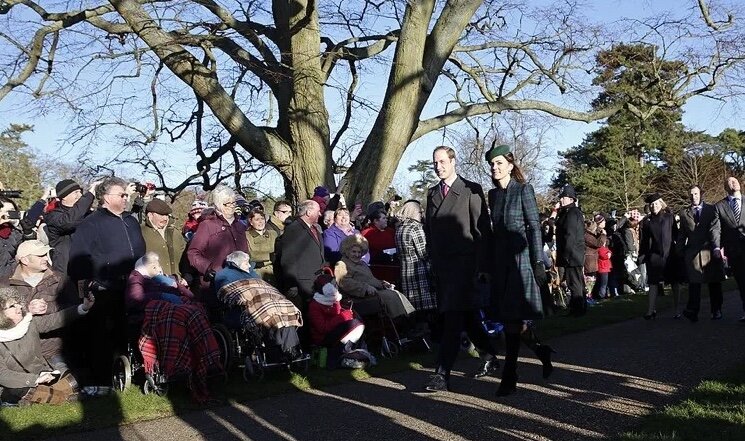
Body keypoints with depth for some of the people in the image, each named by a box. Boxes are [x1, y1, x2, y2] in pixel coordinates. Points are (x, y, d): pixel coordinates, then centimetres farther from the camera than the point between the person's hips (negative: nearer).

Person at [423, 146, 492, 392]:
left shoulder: (471, 190, -4)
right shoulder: (432, 194, 15)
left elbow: (483, 230, -7)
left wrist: (482, 266, -11)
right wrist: (433, 261, 11)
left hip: (464, 264, -6)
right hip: (440, 265, 6)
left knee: (452, 320, -12)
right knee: (466, 317, 16)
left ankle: (442, 374, -12)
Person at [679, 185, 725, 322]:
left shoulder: (712, 209, 8)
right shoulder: (684, 213, 13)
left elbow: (715, 228, -5)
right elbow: (681, 235, 13)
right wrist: (680, 252, 4)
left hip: (710, 251, 0)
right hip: (693, 253, 0)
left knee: (714, 282, 7)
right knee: (694, 283, -6)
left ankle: (716, 311, 17)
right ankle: (692, 312, -8)